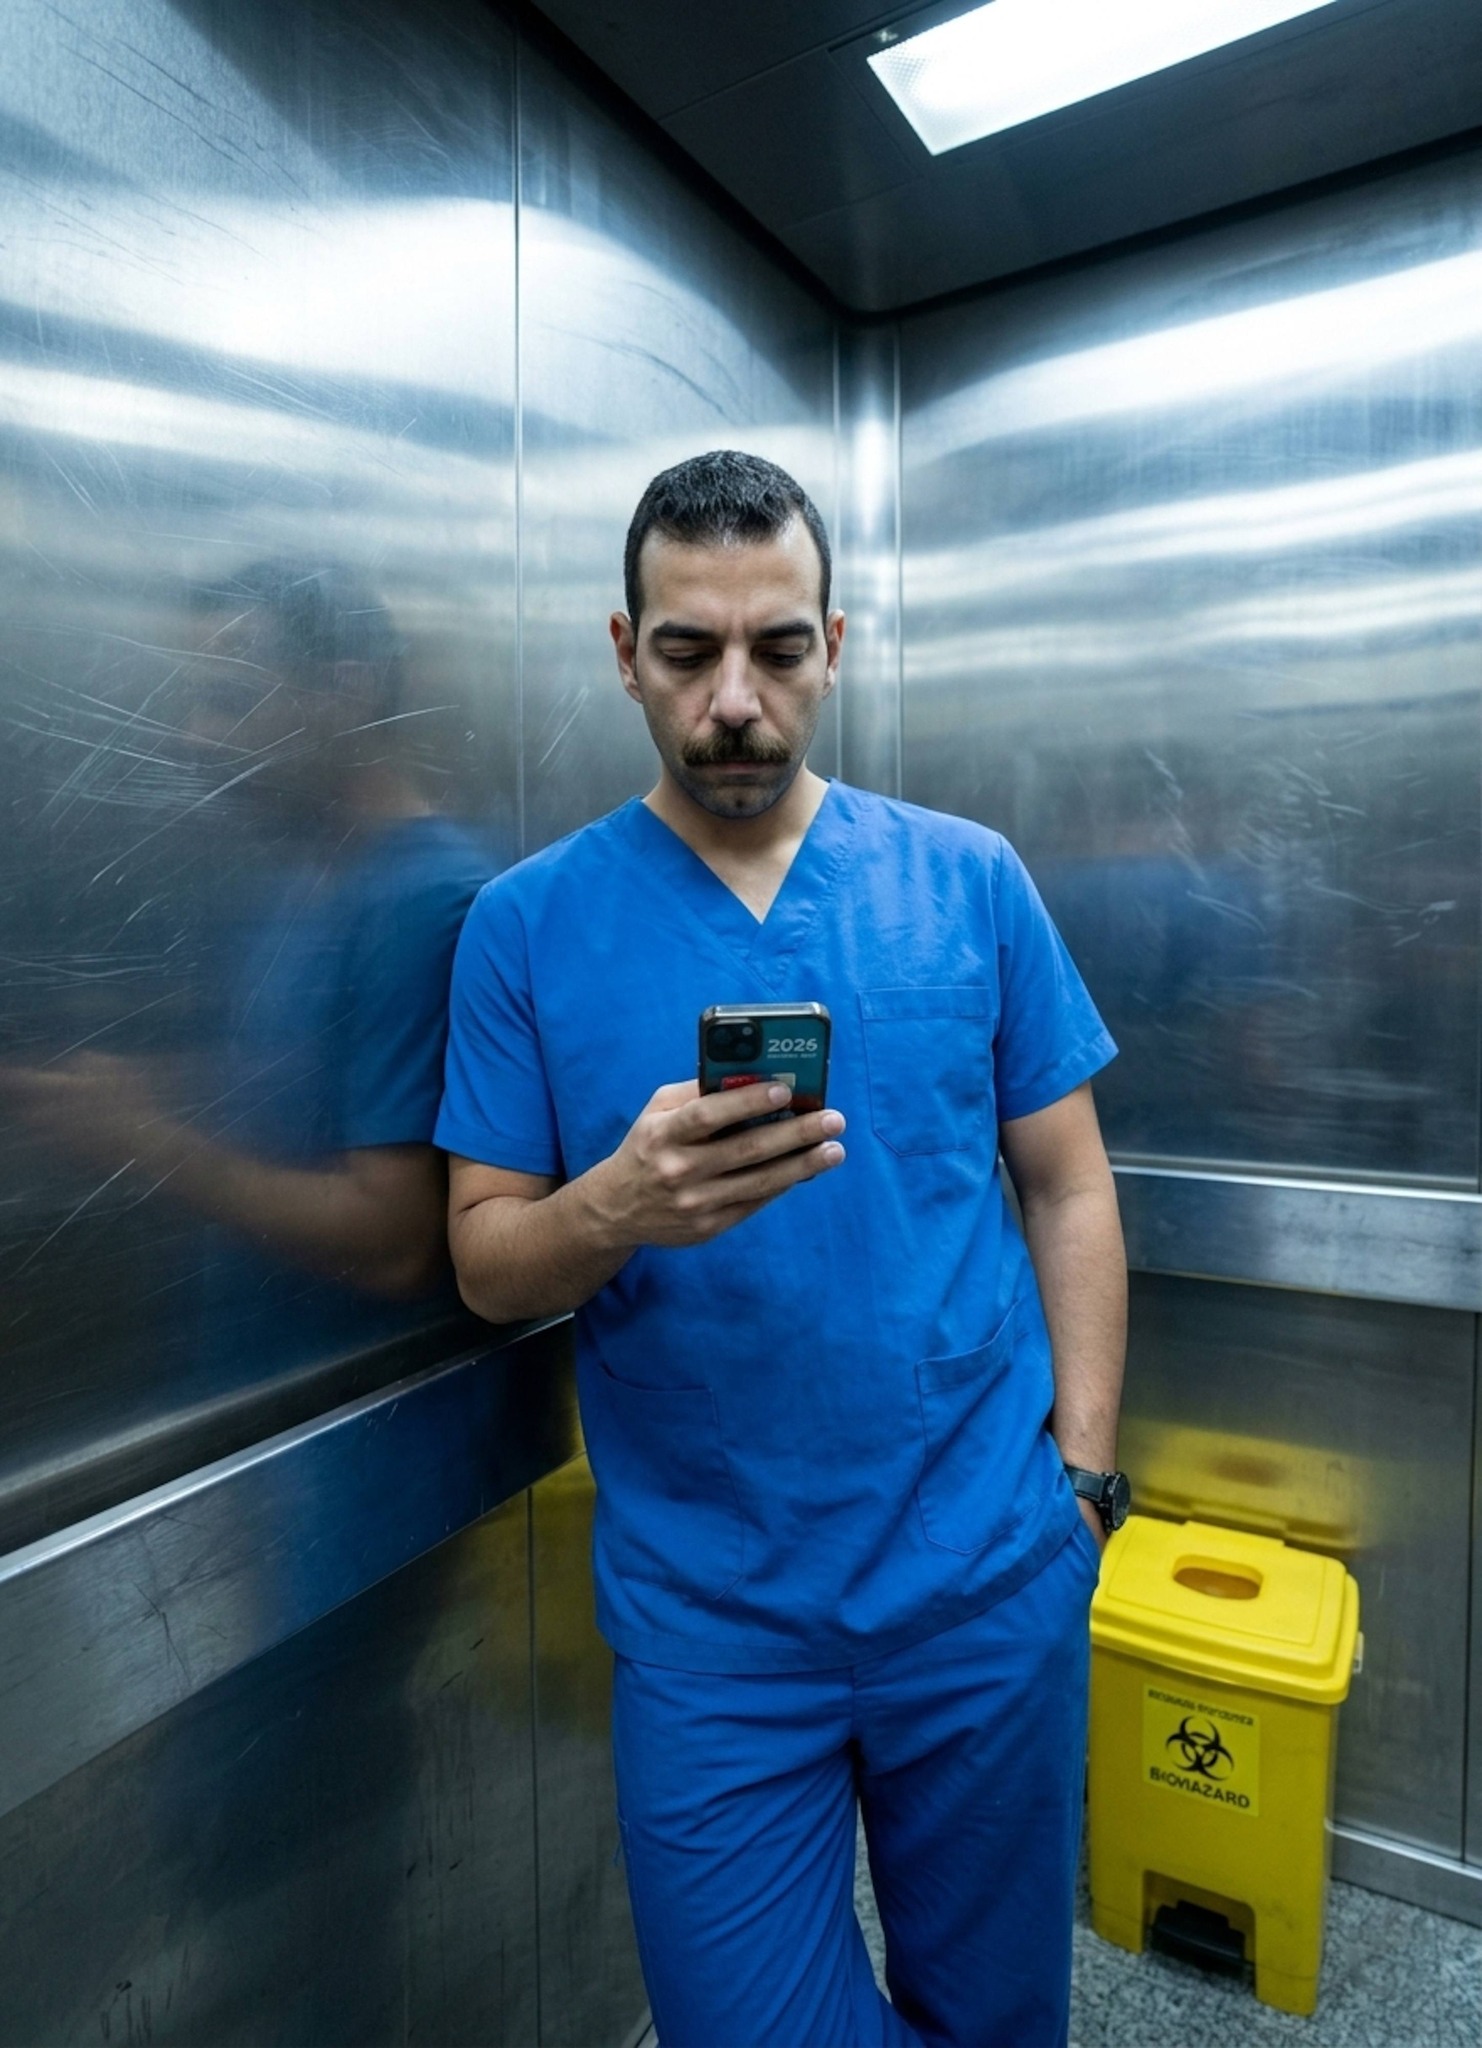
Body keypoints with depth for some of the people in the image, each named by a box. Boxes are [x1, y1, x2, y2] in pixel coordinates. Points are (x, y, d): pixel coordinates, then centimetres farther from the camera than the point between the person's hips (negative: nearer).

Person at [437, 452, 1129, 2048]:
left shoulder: (970, 882, -2)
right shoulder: (529, 925, -5)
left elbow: (1068, 1193, 2)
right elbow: (484, 1266, -5)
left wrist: (1081, 1476, -3)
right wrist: (617, 1206, -25)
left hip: (992, 1584, 2)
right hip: (709, 1618, -1)